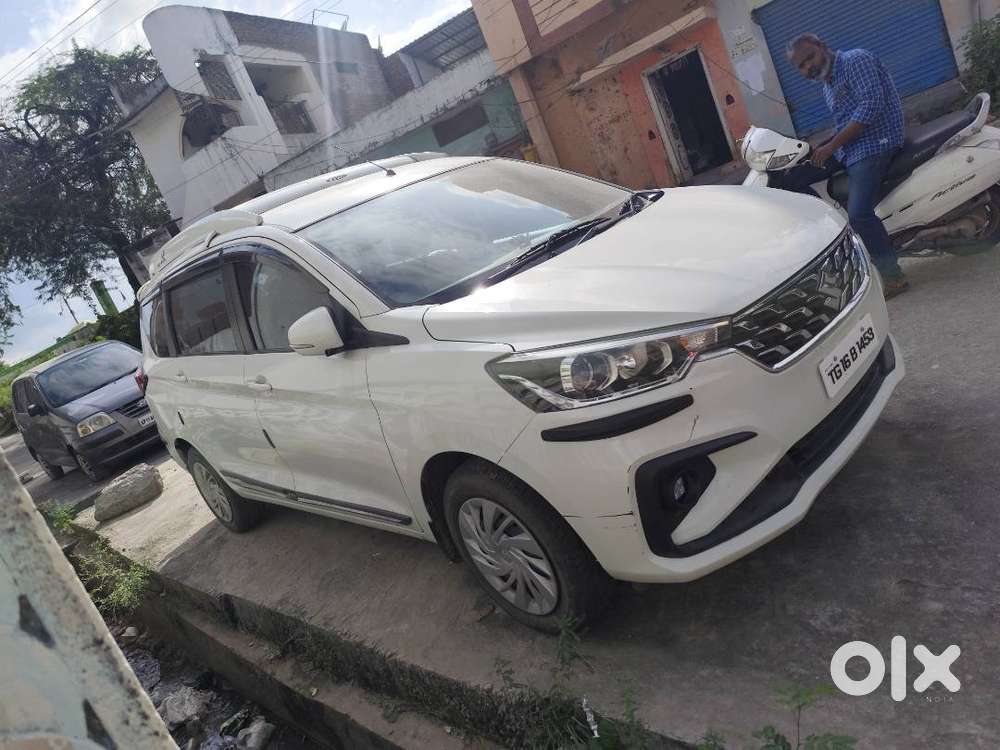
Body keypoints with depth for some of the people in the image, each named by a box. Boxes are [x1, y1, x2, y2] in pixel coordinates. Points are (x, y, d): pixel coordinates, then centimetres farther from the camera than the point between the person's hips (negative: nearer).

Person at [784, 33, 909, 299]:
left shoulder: (855, 60, -6)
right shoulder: (827, 83, 20)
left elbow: (871, 105, -18)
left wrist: (832, 146, -19)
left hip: (874, 142, -9)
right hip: (846, 145, 9)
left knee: (859, 214, -25)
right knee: (792, 179, 0)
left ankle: (893, 278, -16)